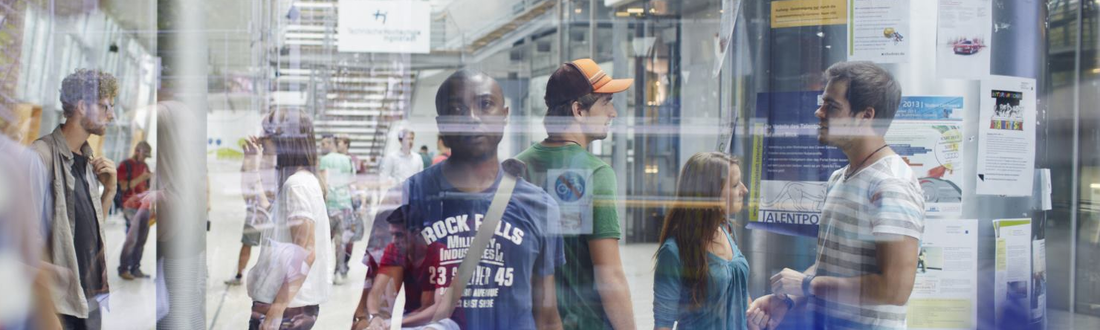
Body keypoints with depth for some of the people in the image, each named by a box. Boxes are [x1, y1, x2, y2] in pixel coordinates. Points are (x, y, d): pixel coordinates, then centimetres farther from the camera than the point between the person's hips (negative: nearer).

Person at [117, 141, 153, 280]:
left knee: (141, 239, 3)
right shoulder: (125, 165, -2)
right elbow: (124, 186, -13)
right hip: (131, 207, -7)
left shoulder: (144, 166, 19)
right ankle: (123, 269, -4)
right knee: (132, 239, -12)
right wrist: (142, 177, -18)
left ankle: (135, 269, 8)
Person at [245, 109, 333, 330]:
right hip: (296, 304, 9)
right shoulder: (305, 180, 12)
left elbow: (305, 253, -21)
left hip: (286, 307, -9)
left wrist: (276, 310, -22)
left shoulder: (296, 184, -15)